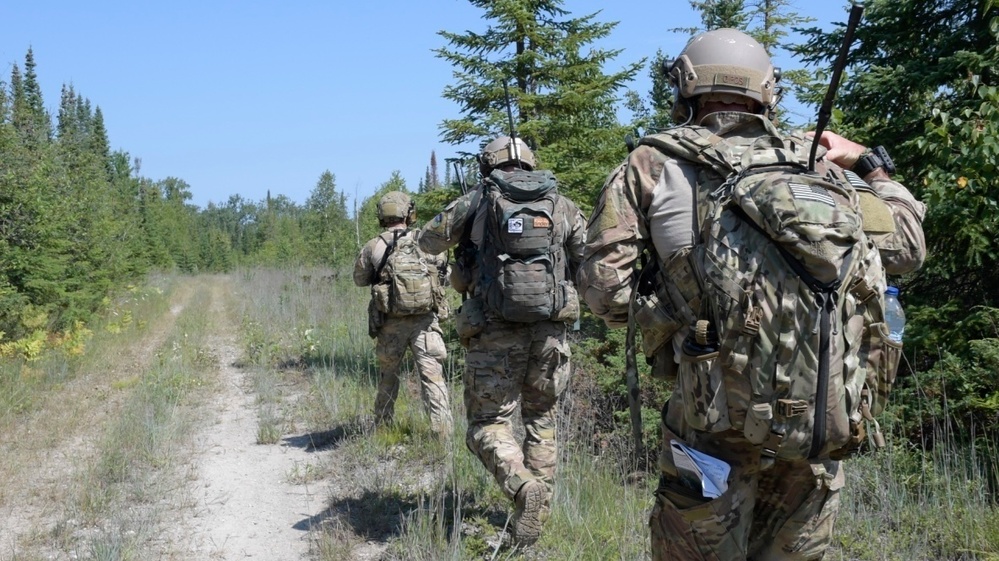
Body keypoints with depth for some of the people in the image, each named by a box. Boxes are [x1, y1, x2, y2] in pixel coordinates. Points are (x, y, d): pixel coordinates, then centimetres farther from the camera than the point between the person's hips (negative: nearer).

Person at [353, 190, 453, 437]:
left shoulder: (373, 247, -2)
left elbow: (360, 279, 11)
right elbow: (444, 269, 12)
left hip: (391, 324, 1)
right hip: (425, 322, -1)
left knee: (388, 375, 19)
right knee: (433, 377, -2)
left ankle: (382, 426, 29)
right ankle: (442, 432, -9)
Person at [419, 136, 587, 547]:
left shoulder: (476, 202, 3)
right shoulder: (562, 206, 8)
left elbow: (429, 241, 15)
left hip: (496, 331, -2)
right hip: (550, 330, 3)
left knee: (488, 425, 7)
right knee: (541, 423, 17)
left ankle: (523, 486, -19)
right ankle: (537, 513, 14)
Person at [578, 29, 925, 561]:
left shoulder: (651, 166, 1)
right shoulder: (813, 162, 9)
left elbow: (606, 290, -5)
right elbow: (908, 248, 15)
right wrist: (871, 166, 27)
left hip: (717, 411, -3)